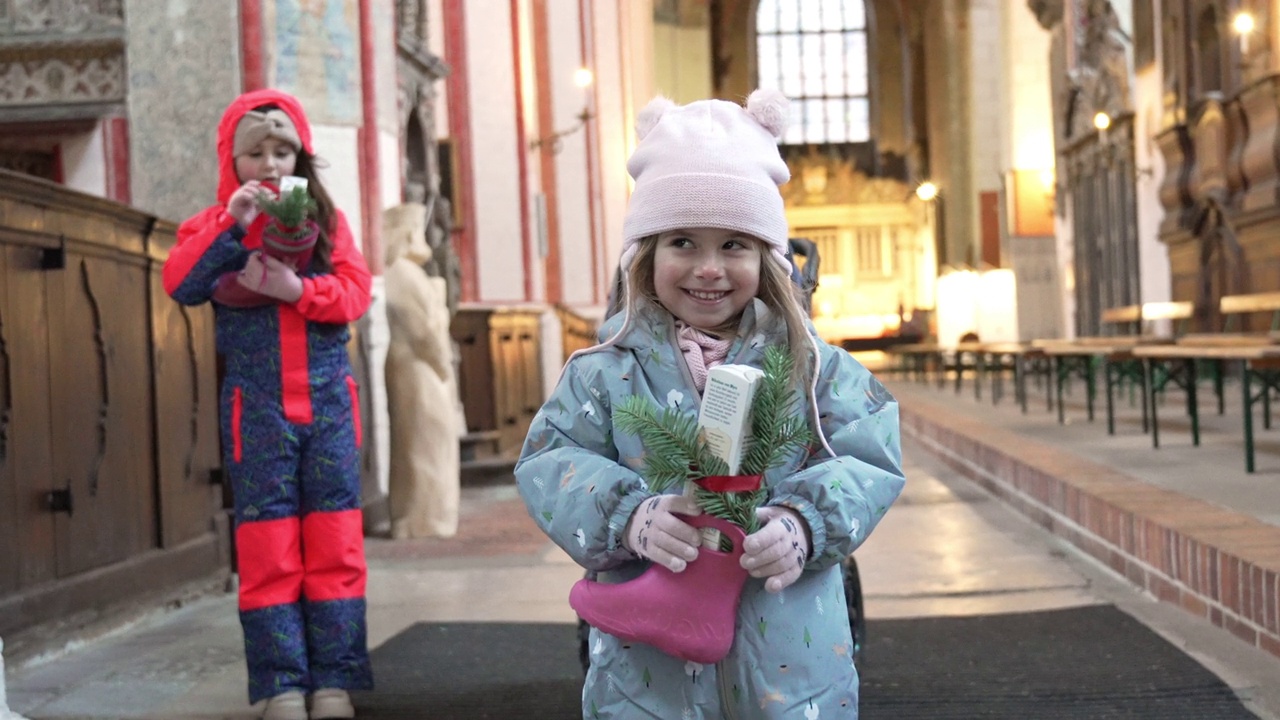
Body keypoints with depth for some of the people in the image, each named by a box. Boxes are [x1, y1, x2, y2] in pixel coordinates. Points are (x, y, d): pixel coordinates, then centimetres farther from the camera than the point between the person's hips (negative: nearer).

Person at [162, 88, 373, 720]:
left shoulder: (326, 217, 12)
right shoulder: (217, 222, 8)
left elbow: (356, 289, -1)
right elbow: (179, 283, -9)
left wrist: (297, 289, -17)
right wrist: (233, 226, -18)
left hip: (328, 400, 1)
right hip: (255, 405, -1)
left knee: (335, 545, 1)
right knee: (267, 548, -1)